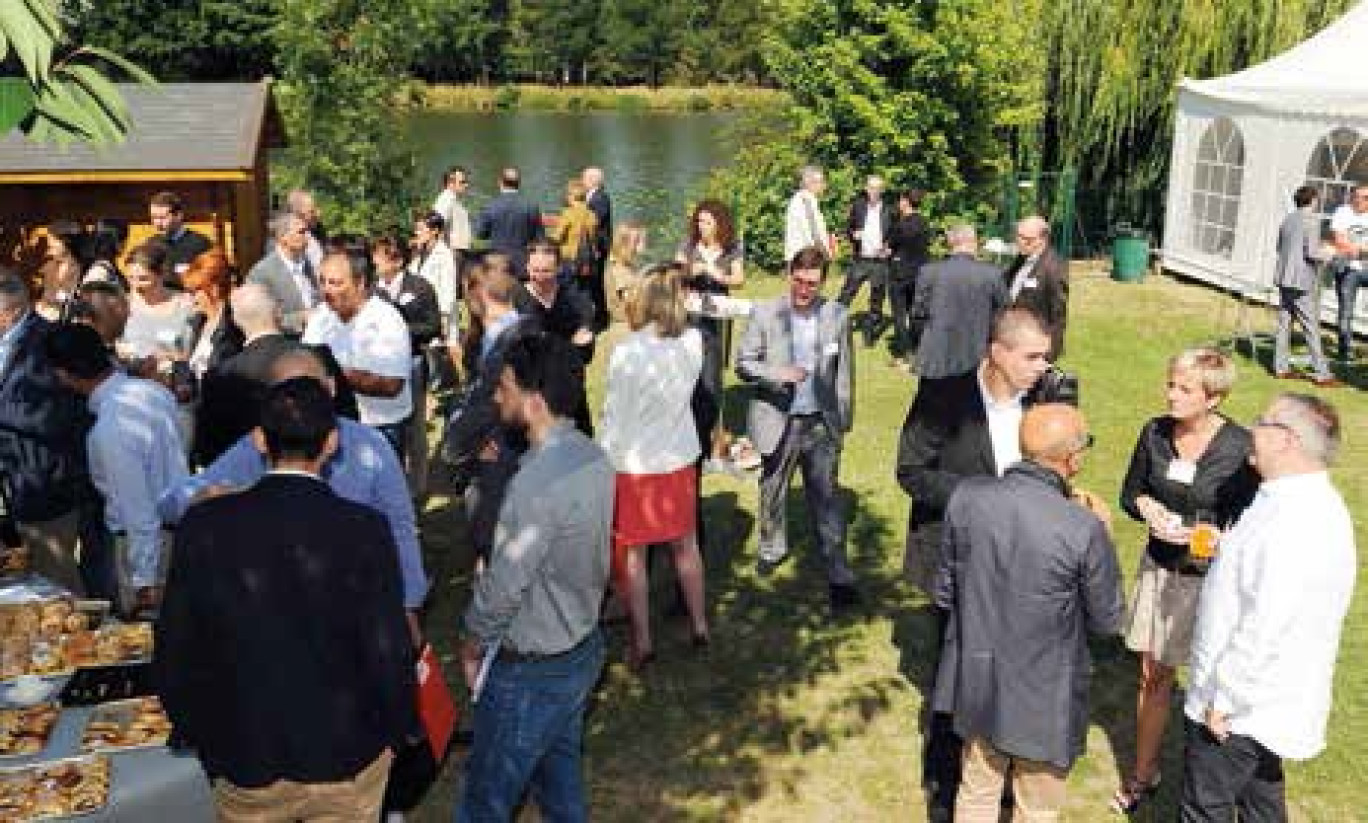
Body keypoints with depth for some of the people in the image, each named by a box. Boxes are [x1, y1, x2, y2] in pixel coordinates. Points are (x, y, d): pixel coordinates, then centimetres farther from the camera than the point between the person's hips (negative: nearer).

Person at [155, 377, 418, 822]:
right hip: (347, 759, -1)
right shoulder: (364, 530, -18)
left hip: (244, 766, 1)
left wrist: (207, 743, 11)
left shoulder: (203, 525, -12)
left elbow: (174, 658, -5)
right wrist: (398, 731, 4)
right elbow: (389, 655, -15)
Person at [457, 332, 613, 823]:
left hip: (532, 671, -8)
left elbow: (503, 586, -22)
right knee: (561, 773, 25)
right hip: (583, 648, 8)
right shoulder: (592, 456, -4)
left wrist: (472, 647, -5)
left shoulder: (536, 485, -31)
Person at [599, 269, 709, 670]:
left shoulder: (627, 352, -21)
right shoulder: (692, 342, -11)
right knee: (686, 543, 20)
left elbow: (614, 416, -15)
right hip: (681, 457, 4)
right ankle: (699, 624, 33)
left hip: (633, 463, -4)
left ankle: (641, 641, 18)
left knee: (632, 554, 10)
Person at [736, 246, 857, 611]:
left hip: (822, 423, 0)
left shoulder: (837, 316, -1)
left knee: (827, 500, -1)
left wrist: (844, 417, 4)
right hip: (778, 420, 1)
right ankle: (772, 548, 41)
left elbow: (844, 372, 5)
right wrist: (778, 374, -22)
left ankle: (839, 578, 4)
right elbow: (743, 364, -5)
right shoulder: (765, 313, -5)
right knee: (772, 491, 17)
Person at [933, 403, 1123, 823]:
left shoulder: (965, 498, -15)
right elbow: (1107, 620, -9)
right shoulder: (1084, 530, -26)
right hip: (1044, 700, -3)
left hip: (976, 684, 4)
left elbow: (944, 594, -2)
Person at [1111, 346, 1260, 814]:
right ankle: (1144, 774, 31)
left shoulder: (1240, 447, -17)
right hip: (1160, 569, 4)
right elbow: (1130, 492, 8)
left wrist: (1196, 534, -25)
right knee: (1154, 675, 15)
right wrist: (1147, 507, -13)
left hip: (1211, 578, -4)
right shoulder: (1155, 433, -4)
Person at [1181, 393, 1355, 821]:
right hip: (1267, 703, 10)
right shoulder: (1310, 503, 4)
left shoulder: (1293, 525, -30)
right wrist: (1224, 550, 6)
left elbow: (1266, 632, -29)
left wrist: (1222, 702, -20)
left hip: (1239, 708, -10)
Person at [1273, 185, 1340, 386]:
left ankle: (1281, 367, 15)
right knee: (1311, 328, -3)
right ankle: (1321, 373, 1)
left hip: (1284, 279, 7)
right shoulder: (1311, 220, -12)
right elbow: (1311, 252, -17)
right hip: (1302, 281, -7)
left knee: (1284, 323, 11)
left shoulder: (1288, 219, 10)